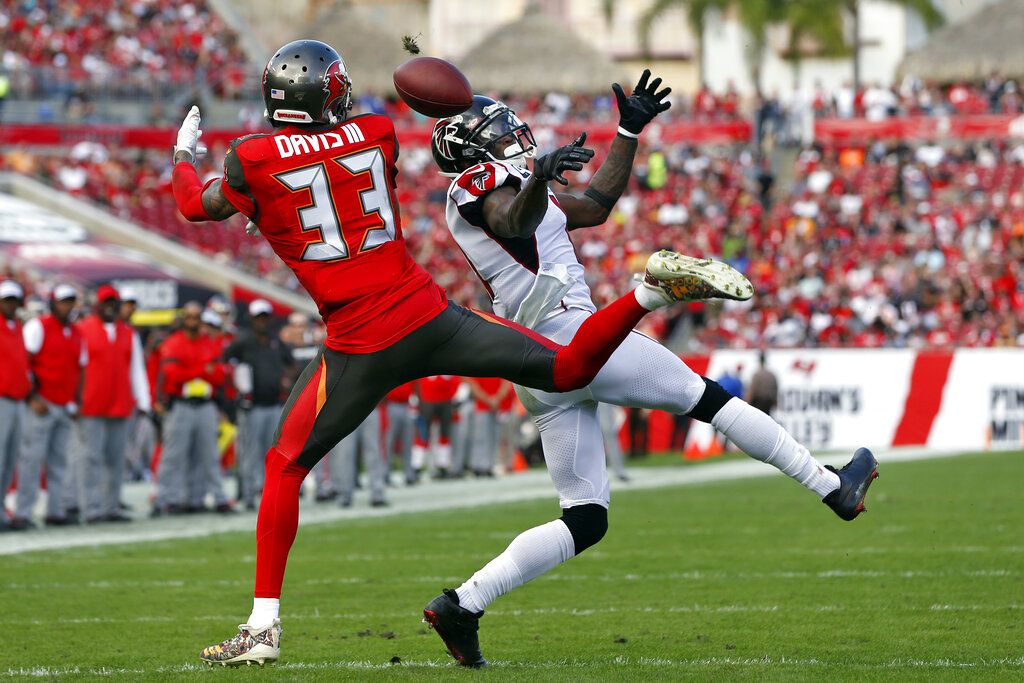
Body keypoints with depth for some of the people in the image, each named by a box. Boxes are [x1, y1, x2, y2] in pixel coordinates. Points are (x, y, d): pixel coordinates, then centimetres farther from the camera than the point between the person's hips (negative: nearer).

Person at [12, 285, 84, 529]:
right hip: (41, 405, -6)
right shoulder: (38, 327, -4)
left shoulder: (76, 334, 16)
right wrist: (33, 398, -14)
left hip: (65, 407, 6)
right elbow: (23, 363, -8)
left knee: (58, 462, 6)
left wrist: (76, 403, 11)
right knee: (32, 459, -8)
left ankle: (55, 511, 10)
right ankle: (22, 514, -8)